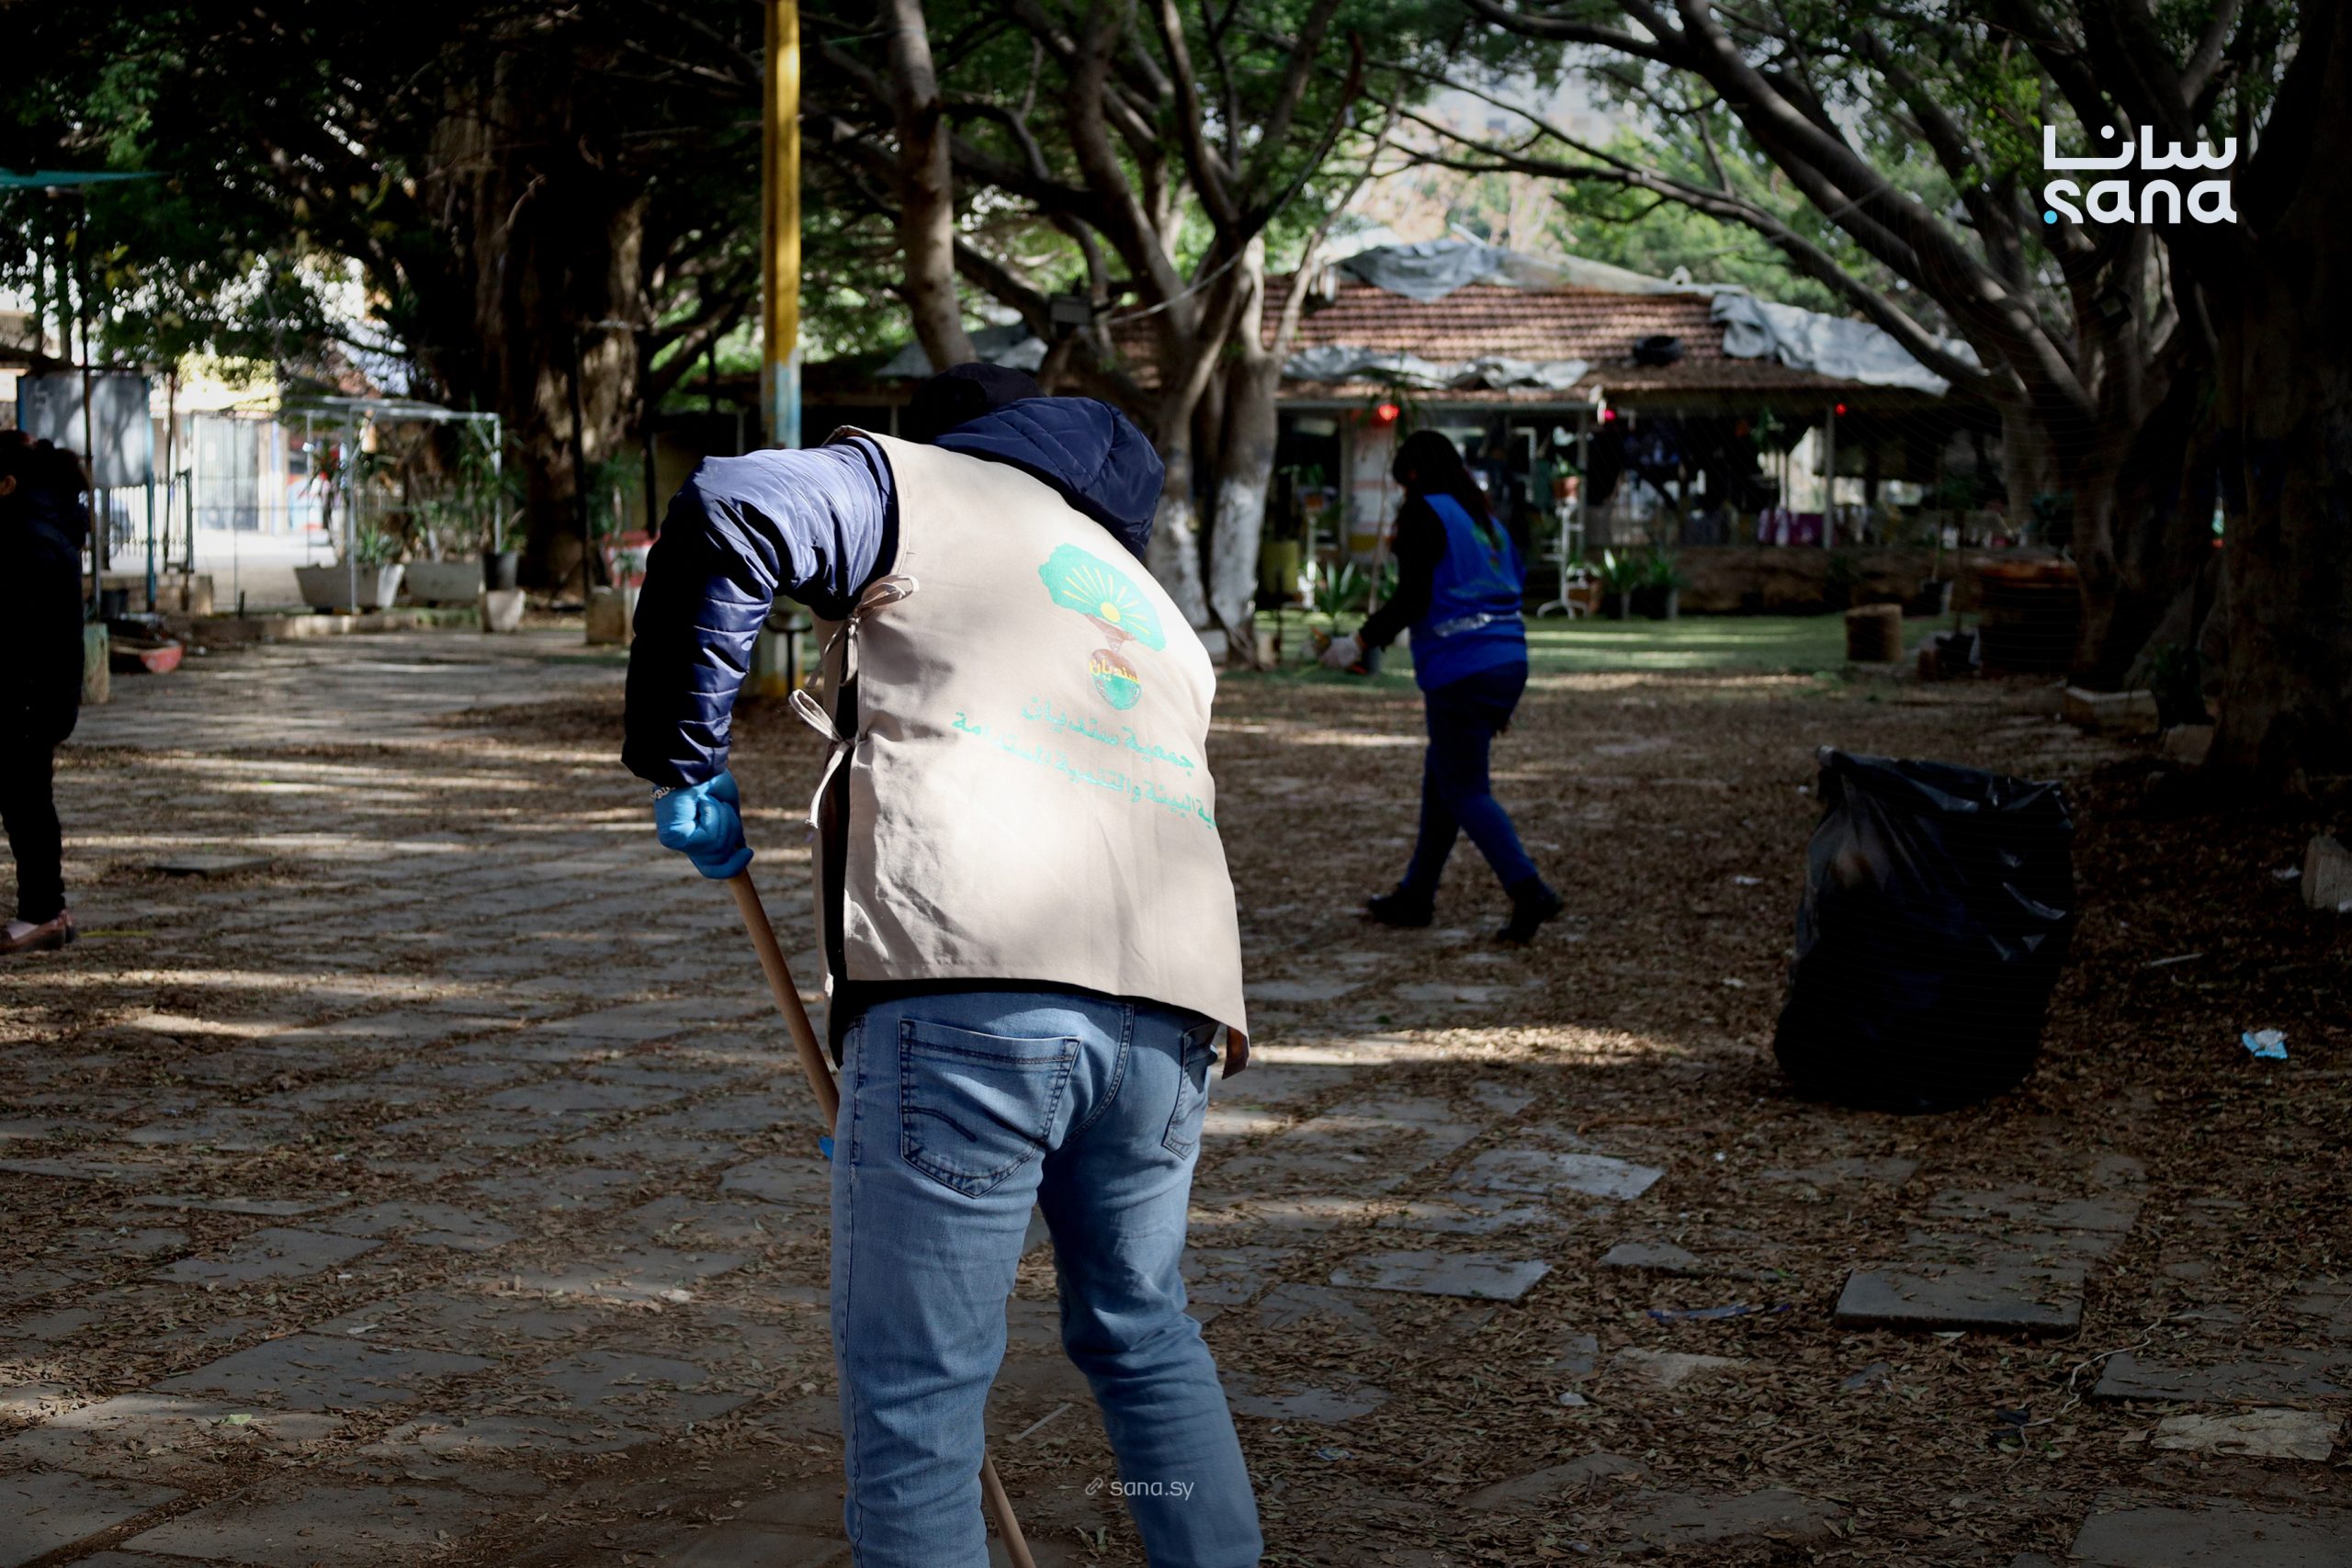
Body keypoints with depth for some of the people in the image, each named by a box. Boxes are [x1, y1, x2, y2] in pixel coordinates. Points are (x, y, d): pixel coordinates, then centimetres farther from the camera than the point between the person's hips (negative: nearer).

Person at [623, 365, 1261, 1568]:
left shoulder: (924, 486, 15)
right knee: (1143, 1334, 28)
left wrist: (680, 756, 4)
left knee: (912, 1399, 1)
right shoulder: (1157, 617, 34)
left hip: (968, 989, -7)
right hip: (1163, 1015, 7)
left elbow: (725, 517, -5)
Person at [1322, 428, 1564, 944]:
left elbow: (1412, 598, -16)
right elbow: (1517, 588, 18)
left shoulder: (1424, 514, -6)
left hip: (1460, 671, -8)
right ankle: (1415, 896, 26)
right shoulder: (1486, 520, 18)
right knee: (1440, 780, 18)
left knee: (1466, 792, -3)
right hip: (1508, 663, 8)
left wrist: (1359, 643, -6)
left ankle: (1529, 891, -17)